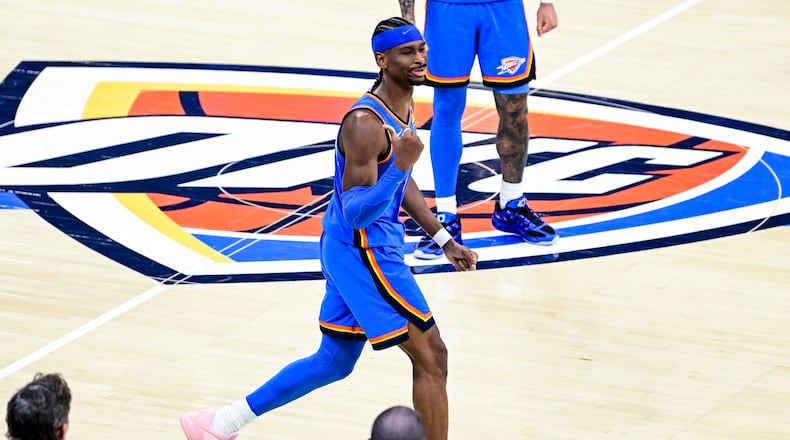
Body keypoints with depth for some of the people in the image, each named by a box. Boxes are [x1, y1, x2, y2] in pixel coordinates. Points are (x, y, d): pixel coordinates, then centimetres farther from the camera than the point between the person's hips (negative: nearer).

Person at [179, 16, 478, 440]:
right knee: (431, 358, -6)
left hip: (351, 251, 10)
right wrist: (399, 166, -42)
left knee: (334, 361, 19)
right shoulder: (366, 123, -25)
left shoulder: (403, 107, 6)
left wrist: (444, 240, 20)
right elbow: (355, 214, -28)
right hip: (363, 252, -10)